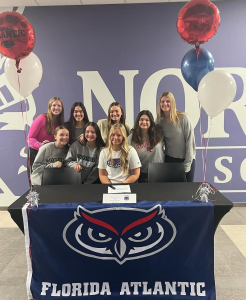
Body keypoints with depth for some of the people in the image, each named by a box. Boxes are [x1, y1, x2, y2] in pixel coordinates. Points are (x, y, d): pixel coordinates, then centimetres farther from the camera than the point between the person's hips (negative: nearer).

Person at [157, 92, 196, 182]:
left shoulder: (183, 118, -13)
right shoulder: (159, 121, -1)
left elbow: (190, 141, -13)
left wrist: (187, 163, -13)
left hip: (186, 159, -3)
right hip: (169, 159, 3)